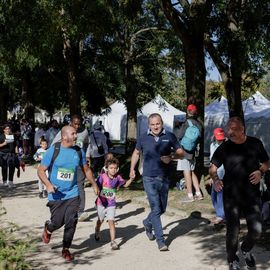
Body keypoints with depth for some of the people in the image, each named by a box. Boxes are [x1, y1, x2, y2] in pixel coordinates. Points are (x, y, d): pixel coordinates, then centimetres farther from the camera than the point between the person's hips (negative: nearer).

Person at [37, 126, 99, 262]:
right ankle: (48, 229, 38)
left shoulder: (79, 151, 2)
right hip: (56, 194, -2)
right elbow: (41, 170, -7)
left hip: (73, 194, 3)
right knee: (57, 222, 2)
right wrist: (48, 184, -22)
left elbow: (86, 169, 16)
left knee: (71, 222, -4)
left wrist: (94, 185, 19)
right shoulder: (53, 151, -9)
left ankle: (66, 250, 14)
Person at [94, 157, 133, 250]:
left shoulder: (118, 177, -7)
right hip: (101, 203, 0)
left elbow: (125, 184, 7)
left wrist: (131, 179, -8)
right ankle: (97, 232, 51)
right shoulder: (102, 177, -16)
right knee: (100, 220, 20)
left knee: (111, 221, -10)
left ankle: (113, 241, -5)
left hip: (111, 204, 0)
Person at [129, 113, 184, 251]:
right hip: (149, 179, -2)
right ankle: (161, 241, -1)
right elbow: (136, 153, 18)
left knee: (162, 208, 15)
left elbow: (181, 153, 3)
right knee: (156, 209, -8)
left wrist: (171, 157, -16)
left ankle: (147, 223, 44)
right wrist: (132, 169, 12)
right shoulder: (143, 138, 2)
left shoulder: (170, 136, 0)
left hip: (164, 178, 2)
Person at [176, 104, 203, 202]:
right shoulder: (198, 124, 6)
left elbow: (179, 137, -12)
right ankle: (198, 194, 17)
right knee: (192, 172, 16)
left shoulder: (187, 123, -16)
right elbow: (199, 138, 11)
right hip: (193, 151, 7)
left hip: (185, 151, -7)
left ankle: (190, 195, 1)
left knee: (187, 173, -2)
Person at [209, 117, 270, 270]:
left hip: (252, 194, 1)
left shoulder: (255, 143, 0)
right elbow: (213, 168, 3)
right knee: (233, 230, 2)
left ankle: (246, 249, 34)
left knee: (256, 230, 0)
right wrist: (216, 179, -18)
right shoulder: (224, 148, -3)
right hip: (231, 196, -1)